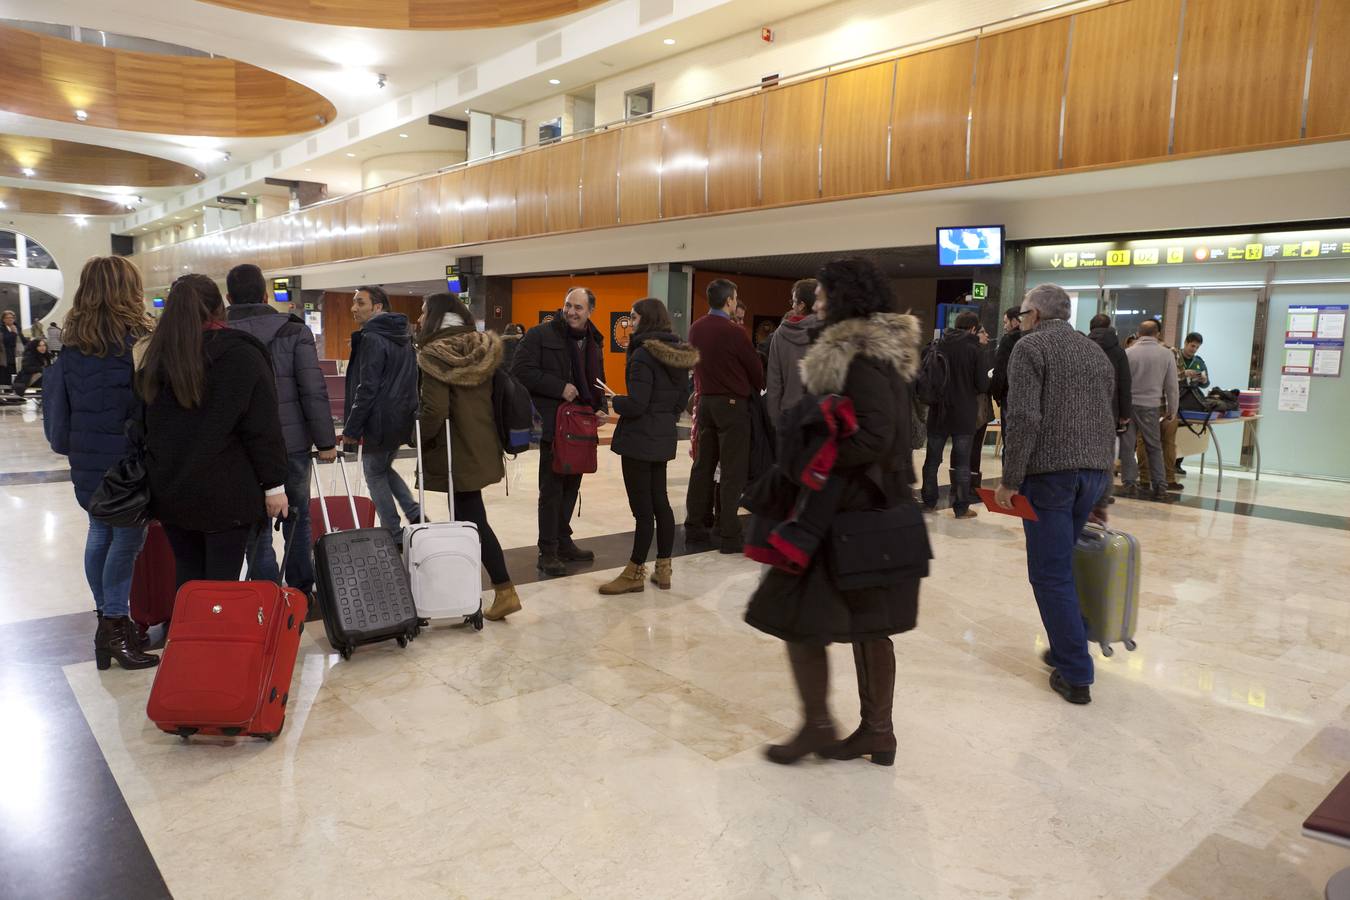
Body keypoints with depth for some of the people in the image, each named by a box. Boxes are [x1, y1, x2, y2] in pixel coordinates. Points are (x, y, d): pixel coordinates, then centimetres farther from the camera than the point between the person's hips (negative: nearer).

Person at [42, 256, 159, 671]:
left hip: (87, 463, 7)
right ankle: (116, 626, 7)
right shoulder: (138, 345, -14)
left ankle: (107, 619, 27)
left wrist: (69, 445, 19)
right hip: (129, 461, -6)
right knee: (127, 539, 2)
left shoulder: (72, 347, 4)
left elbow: (56, 405, 8)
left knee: (99, 534, 16)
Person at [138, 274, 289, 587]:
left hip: (169, 491, 5)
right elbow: (263, 428, -11)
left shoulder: (155, 357, 7)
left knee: (187, 577, 14)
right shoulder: (241, 355, -8)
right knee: (223, 583, 0)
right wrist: (274, 484, -5)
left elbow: (147, 425, 13)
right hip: (226, 492, -5)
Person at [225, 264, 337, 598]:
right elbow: (314, 391, -9)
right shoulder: (294, 332, -4)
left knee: (257, 527, 8)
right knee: (298, 520, 15)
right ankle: (303, 593, 23)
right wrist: (325, 441, -4)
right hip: (293, 442, 0)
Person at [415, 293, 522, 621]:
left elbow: (434, 410, -19)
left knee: (472, 520, 1)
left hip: (456, 452, -7)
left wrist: (418, 439, -3)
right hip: (482, 447, 7)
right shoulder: (484, 349, 7)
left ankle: (505, 591, 4)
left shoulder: (434, 355, -14)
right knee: (467, 517, 14)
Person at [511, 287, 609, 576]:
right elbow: (520, 370, -15)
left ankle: (563, 542, 27)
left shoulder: (594, 342, 14)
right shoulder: (540, 335, -8)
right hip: (552, 424, -7)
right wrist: (560, 388, -19)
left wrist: (602, 408, 6)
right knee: (552, 489, -2)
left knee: (571, 486, 14)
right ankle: (548, 552, 7)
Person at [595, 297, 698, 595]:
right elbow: (682, 398, 13)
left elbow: (636, 405, -20)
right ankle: (663, 570, 23)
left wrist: (614, 400, -3)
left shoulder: (643, 355, -17)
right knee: (660, 502, 15)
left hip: (639, 440, -8)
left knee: (642, 508, -1)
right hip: (664, 437, 8)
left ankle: (635, 573, 10)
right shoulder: (678, 354, 8)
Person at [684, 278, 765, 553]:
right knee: (733, 472, -2)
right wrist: (760, 389, 13)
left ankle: (694, 527, 18)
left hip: (705, 401, 7)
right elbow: (754, 367, -5)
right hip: (732, 403, -6)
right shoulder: (734, 332, -15)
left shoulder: (695, 329, 4)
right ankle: (729, 535, 0)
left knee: (702, 466, 13)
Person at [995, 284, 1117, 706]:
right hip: (1095, 470, 7)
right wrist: (1101, 494, 26)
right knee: (1062, 564, 21)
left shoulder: (1031, 346, -2)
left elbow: (1024, 418, -16)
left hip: (1049, 471, -7)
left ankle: (1075, 675, 2)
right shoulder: (1095, 351, 20)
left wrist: (1010, 480, -12)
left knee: (1051, 573, -1)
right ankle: (1066, 648, 29)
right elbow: (1109, 423, 21)